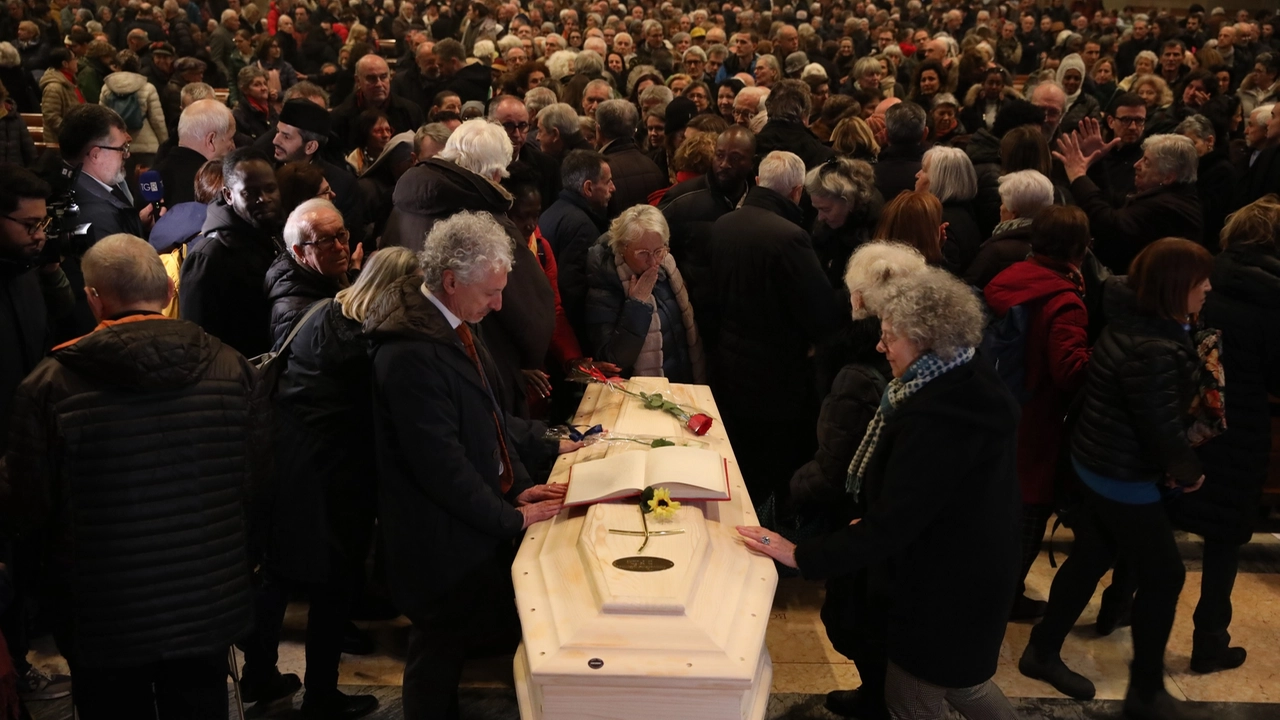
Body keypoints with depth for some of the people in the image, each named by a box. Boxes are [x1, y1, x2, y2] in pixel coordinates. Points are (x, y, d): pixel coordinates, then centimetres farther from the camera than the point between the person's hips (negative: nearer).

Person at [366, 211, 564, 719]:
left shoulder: (460, 325, 4)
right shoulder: (410, 353, -26)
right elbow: (439, 464, -24)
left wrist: (520, 486, 2)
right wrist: (511, 518, -15)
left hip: (481, 520, 9)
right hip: (443, 539, -9)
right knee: (441, 651, 7)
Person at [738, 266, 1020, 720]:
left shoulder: (935, 419, -32)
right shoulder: (974, 385, -1)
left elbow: (888, 528, -31)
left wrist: (802, 556, -27)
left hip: (942, 590, -10)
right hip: (973, 575, 10)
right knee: (959, 680, 29)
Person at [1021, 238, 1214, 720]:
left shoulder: (1131, 326, 4)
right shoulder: (1153, 351, -28)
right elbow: (1162, 428, -24)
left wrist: (1174, 464, 3)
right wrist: (1189, 471, -5)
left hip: (1098, 466, 10)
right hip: (1124, 478, -10)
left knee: (1089, 559, 20)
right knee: (1164, 576, 5)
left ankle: (1043, 652, 33)